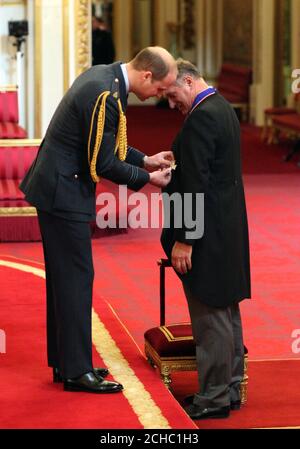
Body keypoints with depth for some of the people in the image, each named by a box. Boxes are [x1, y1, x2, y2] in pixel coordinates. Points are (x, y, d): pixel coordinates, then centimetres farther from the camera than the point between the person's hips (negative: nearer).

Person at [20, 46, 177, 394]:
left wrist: (145, 159, 12)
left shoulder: (103, 76, 7)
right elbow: (102, 164, -20)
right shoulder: (106, 96, -24)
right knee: (76, 277, -3)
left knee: (64, 278, 16)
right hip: (64, 193, -10)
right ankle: (77, 371, 3)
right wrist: (147, 178, -8)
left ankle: (62, 361, 24)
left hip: (54, 188, 10)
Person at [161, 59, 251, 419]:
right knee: (227, 312, 15)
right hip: (228, 228, 10)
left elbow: (195, 184, -22)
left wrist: (184, 239, -20)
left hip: (207, 233, -10)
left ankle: (213, 398, 2)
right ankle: (229, 387, 24)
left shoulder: (201, 117, -19)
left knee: (210, 316, -4)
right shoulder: (223, 109, 12)